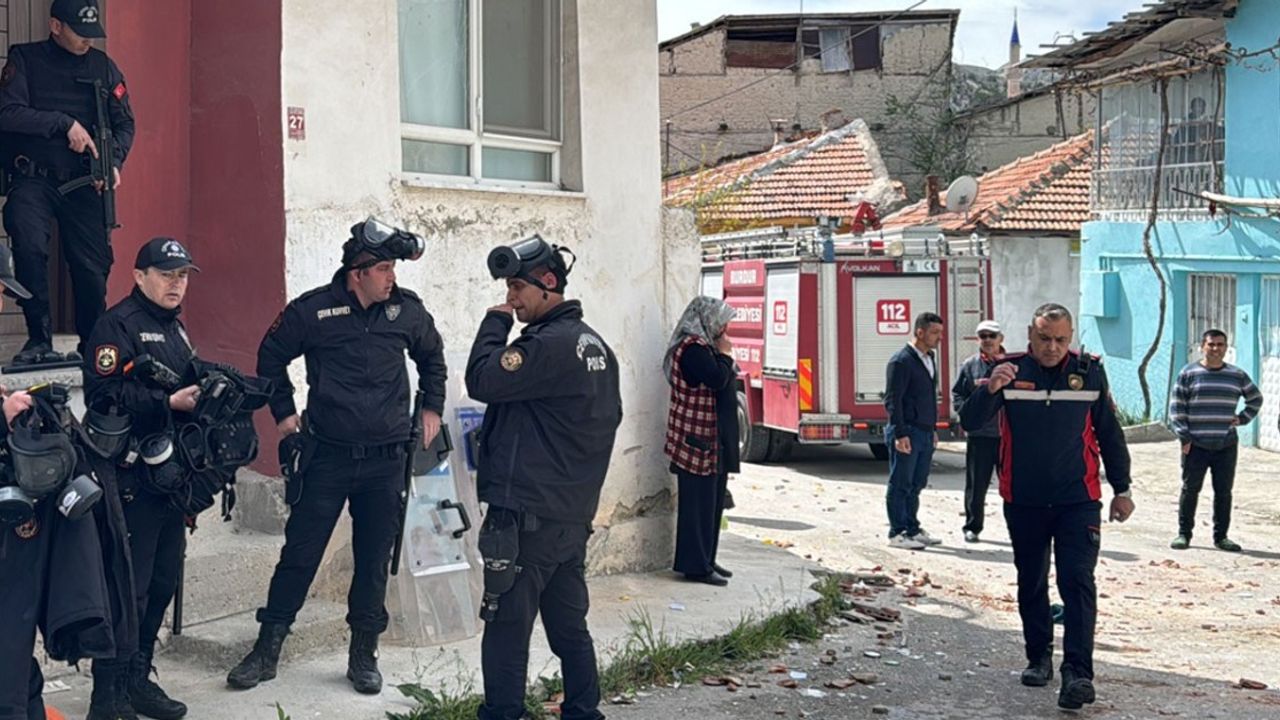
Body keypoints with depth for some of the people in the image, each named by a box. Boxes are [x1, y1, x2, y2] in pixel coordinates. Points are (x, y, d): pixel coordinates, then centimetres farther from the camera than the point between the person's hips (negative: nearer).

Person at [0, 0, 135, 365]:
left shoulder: (103, 66, 9)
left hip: (83, 184, 3)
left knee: (93, 263, 0)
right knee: (30, 247, -25)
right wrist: (65, 123, -17)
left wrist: (115, 161, -5)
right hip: (33, 180, -3)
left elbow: (124, 123, 12)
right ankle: (39, 340, -12)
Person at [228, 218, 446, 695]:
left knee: (374, 561, 9)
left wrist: (432, 408, 16)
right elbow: (271, 356, 9)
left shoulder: (408, 310, 1)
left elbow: (432, 357, 21)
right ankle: (267, 650, 15)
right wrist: (283, 411, 7)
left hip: (386, 459, 2)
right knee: (299, 554, 3)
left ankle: (364, 654, 22)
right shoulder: (312, 310, -7)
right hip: (326, 457, -2)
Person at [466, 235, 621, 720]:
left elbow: (482, 380, -19)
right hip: (574, 515, 9)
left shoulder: (548, 345, -17)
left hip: (526, 518, -9)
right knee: (569, 626, 15)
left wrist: (494, 323, -6)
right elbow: (610, 417, 20)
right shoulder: (594, 344, 13)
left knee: (507, 629, -2)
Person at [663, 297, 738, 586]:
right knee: (699, 504, -6)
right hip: (698, 442, -11)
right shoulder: (693, 348, -15)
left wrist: (724, 357, 6)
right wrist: (725, 355, -12)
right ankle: (694, 565, -2)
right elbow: (717, 379, -25)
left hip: (715, 442, 11)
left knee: (712, 502, 14)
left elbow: (725, 381, 20)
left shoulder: (703, 346, 17)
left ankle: (705, 560, 22)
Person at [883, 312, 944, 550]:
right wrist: (900, 434, -20)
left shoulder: (929, 359, 14)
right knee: (900, 485, -1)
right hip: (906, 433, -8)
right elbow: (892, 400, -16)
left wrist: (933, 429, 20)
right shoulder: (901, 361, -13)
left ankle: (912, 529, 23)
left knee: (916, 485, 14)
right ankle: (897, 533, 5)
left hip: (925, 434, 8)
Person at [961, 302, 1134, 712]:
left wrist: (1122, 489, 9)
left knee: (1077, 582, -10)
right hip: (1023, 502, 1)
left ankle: (1078, 673, -13)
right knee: (1031, 584, 12)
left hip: (1077, 501, -1)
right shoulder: (1011, 371, -3)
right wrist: (990, 390, -29)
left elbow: (1110, 434, 8)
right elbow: (969, 423, -10)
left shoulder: (1090, 372, 0)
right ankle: (1039, 658, 27)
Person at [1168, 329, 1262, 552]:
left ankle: (1221, 536, 15)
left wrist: (1242, 418, 9)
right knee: (1190, 489, 2)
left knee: (1224, 492, 5)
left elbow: (1256, 399, 25)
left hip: (1226, 445, 2)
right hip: (1195, 445, -2)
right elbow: (1176, 408, 1)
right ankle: (1184, 534, 11)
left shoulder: (1237, 375, 9)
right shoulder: (1188, 374, 2)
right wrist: (1184, 436, -7)